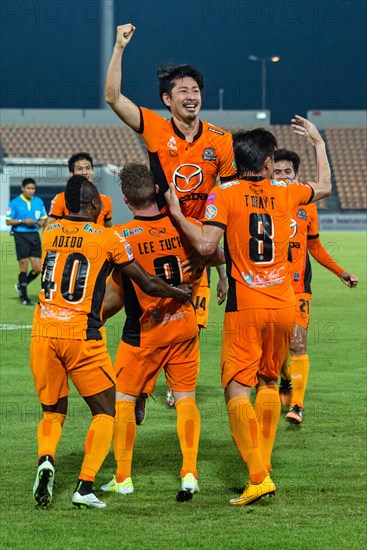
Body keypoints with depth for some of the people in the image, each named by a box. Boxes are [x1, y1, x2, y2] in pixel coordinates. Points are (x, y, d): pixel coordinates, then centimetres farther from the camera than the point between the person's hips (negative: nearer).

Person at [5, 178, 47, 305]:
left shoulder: (39, 202, 8)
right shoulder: (15, 202, -4)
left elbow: (44, 219, 17)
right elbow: (8, 221, -3)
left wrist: (39, 223, -5)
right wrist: (23, 221, -15)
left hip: (34, 235, 4)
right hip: (21, 236, -4)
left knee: (38, 268, 0)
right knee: (24, 268, -3)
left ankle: (21, 286, 25)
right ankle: (24, 297, 8)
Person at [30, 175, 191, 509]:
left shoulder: (50, 233, 7)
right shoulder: (108, 239, -2)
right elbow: (148, 285, 4)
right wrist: (181, 294, 21)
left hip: (43, 332, 3)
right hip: (82, 334, -3)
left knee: (53, 412, 19)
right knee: (104, 412, 12)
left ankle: (46, 458, -12)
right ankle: (85, 486, -3)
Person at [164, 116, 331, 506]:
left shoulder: (224, 195, -5)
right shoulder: (284, 192, 7)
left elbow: (205, 244, -16)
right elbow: (324, 187, 29)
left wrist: (175, 212, -5)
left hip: (245, 308, -4)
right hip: (284, 305, 4)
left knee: (237, 388, -3)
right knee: (268, 382, 21)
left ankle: (258, 476, -14)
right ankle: (263, 464, 19)